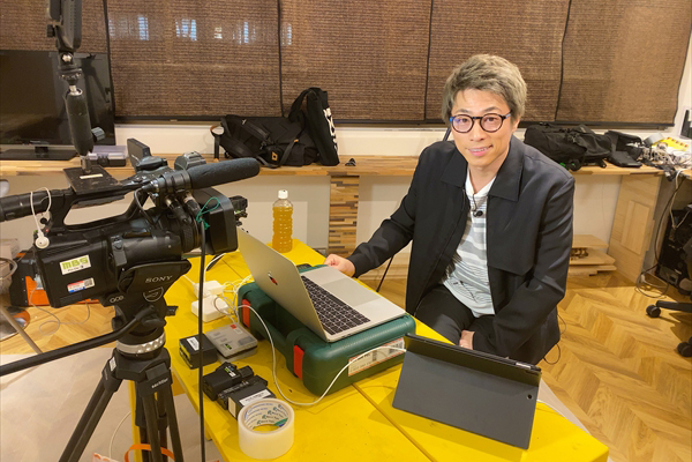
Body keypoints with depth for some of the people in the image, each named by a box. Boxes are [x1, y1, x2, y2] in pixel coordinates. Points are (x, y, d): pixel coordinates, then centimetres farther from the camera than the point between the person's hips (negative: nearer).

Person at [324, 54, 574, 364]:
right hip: (448, 292, 2)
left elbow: (547, 284, -15)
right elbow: (403, 223, 5)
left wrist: (488, 342, -19)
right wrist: (356, 263, -11)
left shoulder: (551, 185, -21)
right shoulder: (434, 161, -10)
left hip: (511, 311, -1)